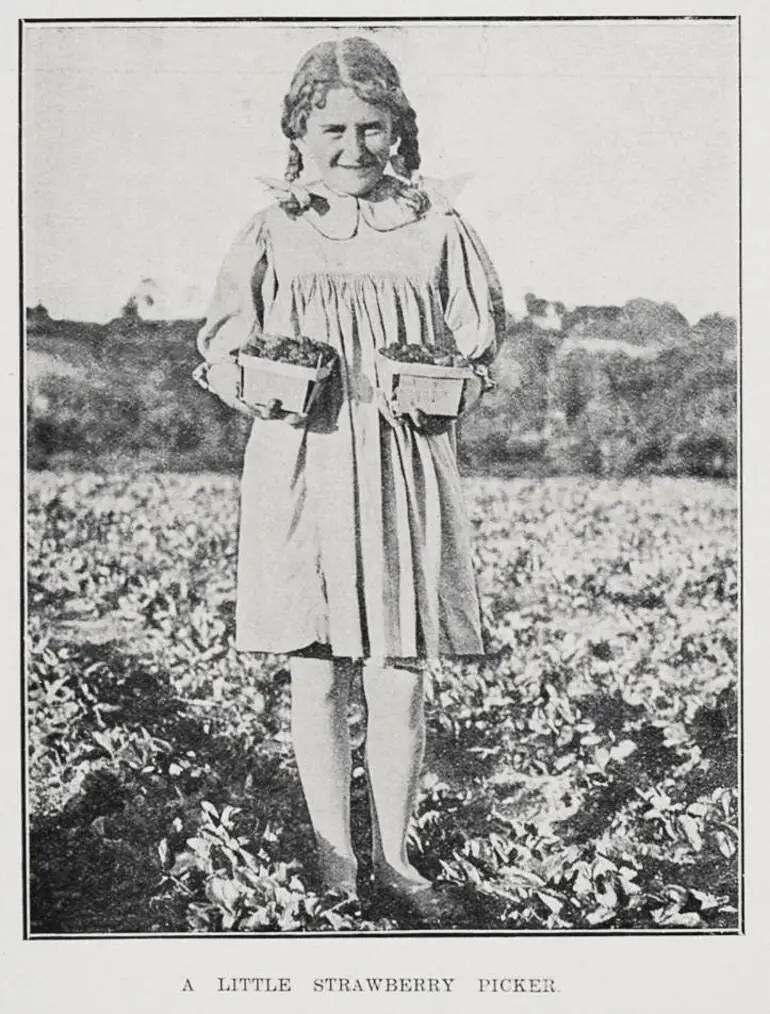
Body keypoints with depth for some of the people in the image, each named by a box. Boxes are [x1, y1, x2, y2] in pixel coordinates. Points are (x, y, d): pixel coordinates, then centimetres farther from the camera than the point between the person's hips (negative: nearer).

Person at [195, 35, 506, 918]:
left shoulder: (434, 229, 5)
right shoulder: (273, 234, 6)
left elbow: (478, 346, 11)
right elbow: (221, 351, 10)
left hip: (407, 473, 0)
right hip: (299, 472, 0)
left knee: (399, 679, 4)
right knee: (316, 679, 3)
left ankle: (392, 851, 24)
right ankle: (333, 860, 20)